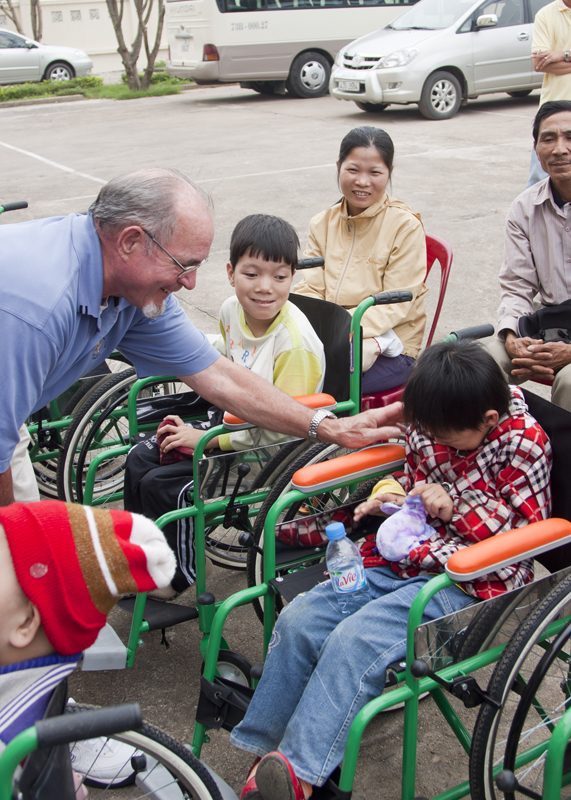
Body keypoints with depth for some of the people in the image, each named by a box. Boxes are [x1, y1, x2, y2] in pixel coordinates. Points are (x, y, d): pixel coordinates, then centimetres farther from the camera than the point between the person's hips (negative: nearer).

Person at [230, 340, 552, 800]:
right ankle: (263, 754, -4)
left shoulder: (524, 444, -10)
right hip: (401, 559, 7)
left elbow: (527, 531, -8)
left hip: (468, 583, -7)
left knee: (355, 640, -29)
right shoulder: (430, 423, 6)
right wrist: (393, 494, 0)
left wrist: (455, 506, -14)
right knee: (299, 619, -12)